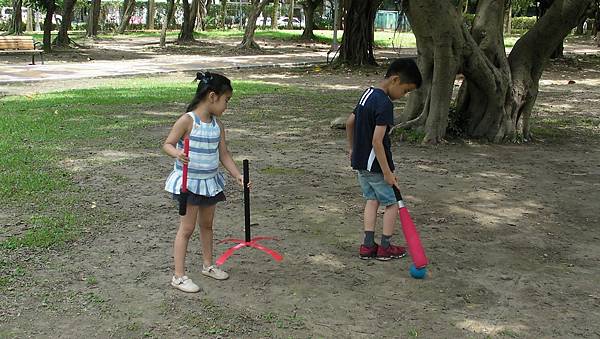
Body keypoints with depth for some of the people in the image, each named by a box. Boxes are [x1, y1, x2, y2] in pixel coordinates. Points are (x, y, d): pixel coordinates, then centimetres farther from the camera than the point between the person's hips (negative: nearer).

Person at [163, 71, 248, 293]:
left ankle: (207, 265, 37)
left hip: (210, 181, 7)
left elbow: (223, 154, 6)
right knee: (187, 228, -3)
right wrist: (177, 153, -36)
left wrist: (237, 175, -4)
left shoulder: (218, 125, 3)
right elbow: (167, 144, -14)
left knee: (207, 224, 20)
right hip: (188, 182, -7)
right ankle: (179, 276, 5)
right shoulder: (187, 121, -17)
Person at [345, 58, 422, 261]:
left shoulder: (368, 94, 6)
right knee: (392, 203, 7)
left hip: (360, 161, 8)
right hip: (375, 164, -8)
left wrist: (352, 148, 28)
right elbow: (377, 141, -26)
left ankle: (368, 245, 14)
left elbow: (349, 122, 16)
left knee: (372, 200, 16)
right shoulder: (385, 104, -22)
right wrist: (387, 172, -21)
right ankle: (385, 247, 14)